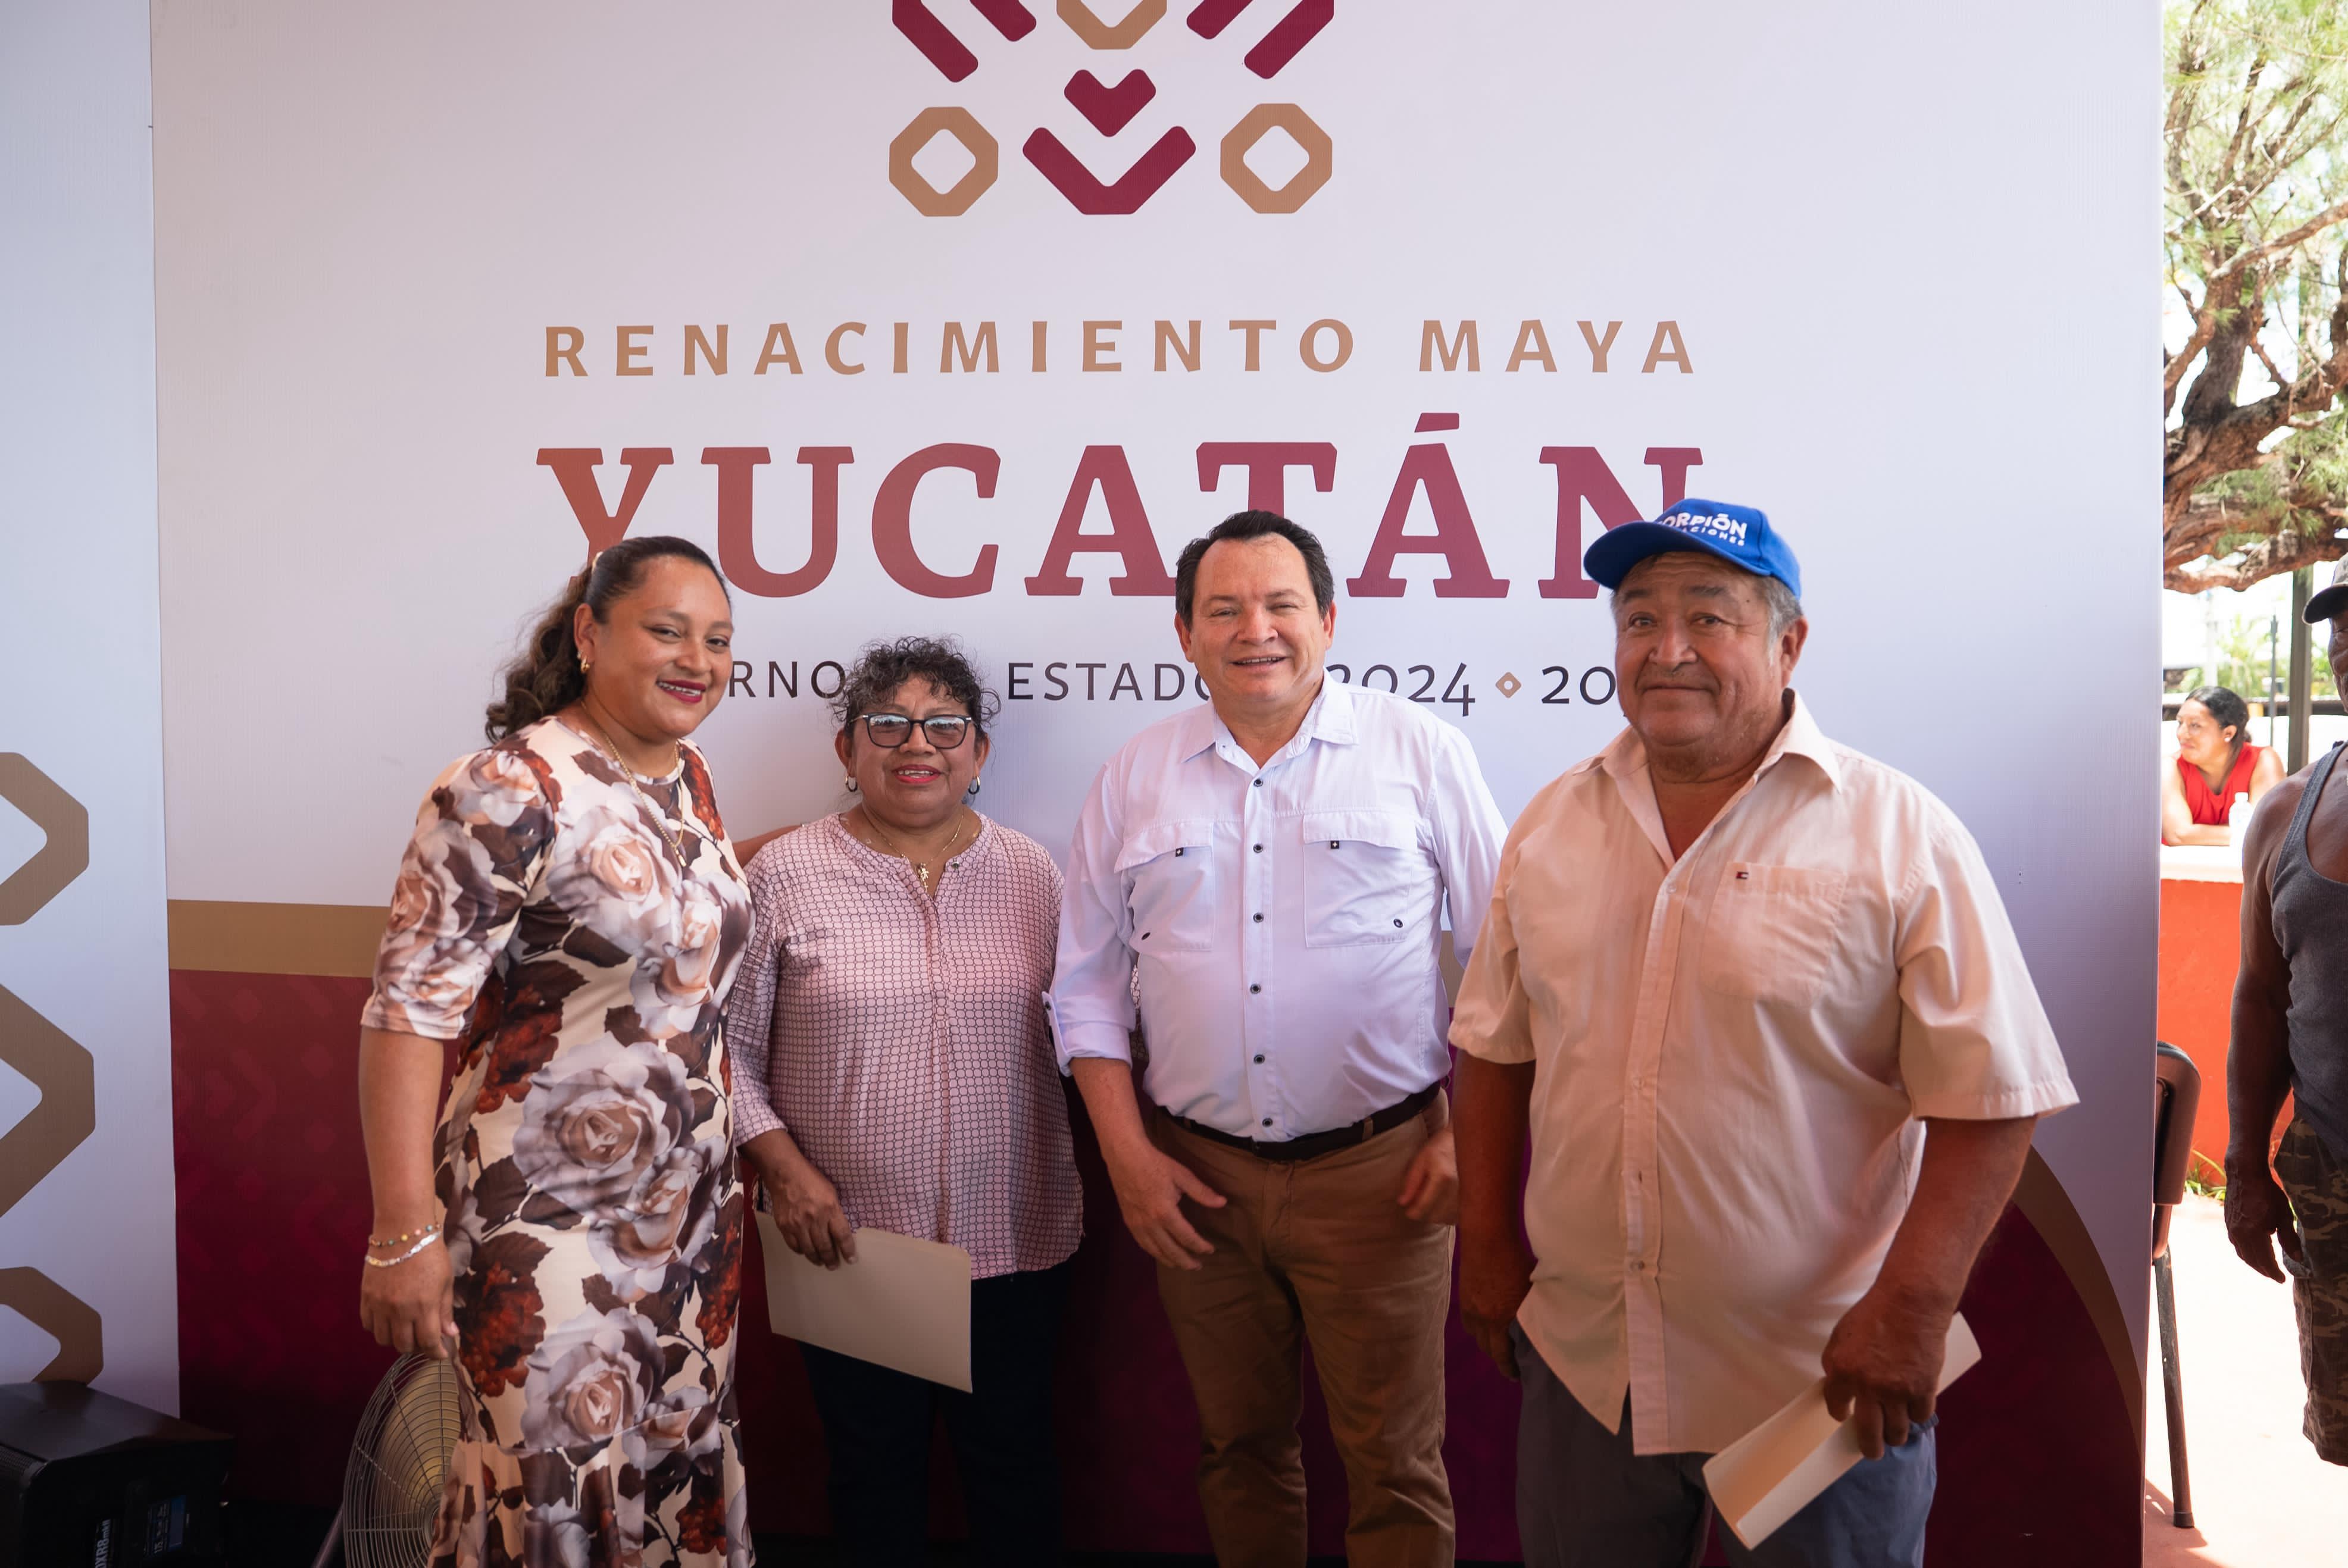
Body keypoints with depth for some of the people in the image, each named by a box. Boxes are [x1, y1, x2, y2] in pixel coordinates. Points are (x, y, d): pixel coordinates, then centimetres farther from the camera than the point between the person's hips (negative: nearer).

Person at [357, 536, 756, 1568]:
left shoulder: (690, 780, 7)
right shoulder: (512, 788, -17)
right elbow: (409, 1010, -19)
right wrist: (404, 1234, -21)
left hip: (694, 1213, 7)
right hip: (550, 1221, -7)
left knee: (684, 1476, 15)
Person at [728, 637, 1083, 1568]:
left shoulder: (1032, 875, 3)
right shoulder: (784, 875, -4)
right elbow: (727, 1048, -1)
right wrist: (784, 1168, -10)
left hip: (1014, 1239, 2)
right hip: (845, 1240, -1)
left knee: (1012, 1458, 15)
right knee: (873, 1466, 15)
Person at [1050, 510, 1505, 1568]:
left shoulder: (1419, 751, -2)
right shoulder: (1134, 778, 6)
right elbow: (1087, 983, 9)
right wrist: (1127, 1152, 1)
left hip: (1379, 1170, -2)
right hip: (1196, 1178, 3)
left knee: (1393, 1468, 5)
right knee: (1239, 1449, 17)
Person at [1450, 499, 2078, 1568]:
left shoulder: (1902, 838, -10)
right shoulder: (1552, 825, 4)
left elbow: (1989, 1099, -12)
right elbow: (1497, 1050, 9)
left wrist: (1909, 1306, -17)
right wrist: (1487, 1242, 7)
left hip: (1819, 1375, -4)